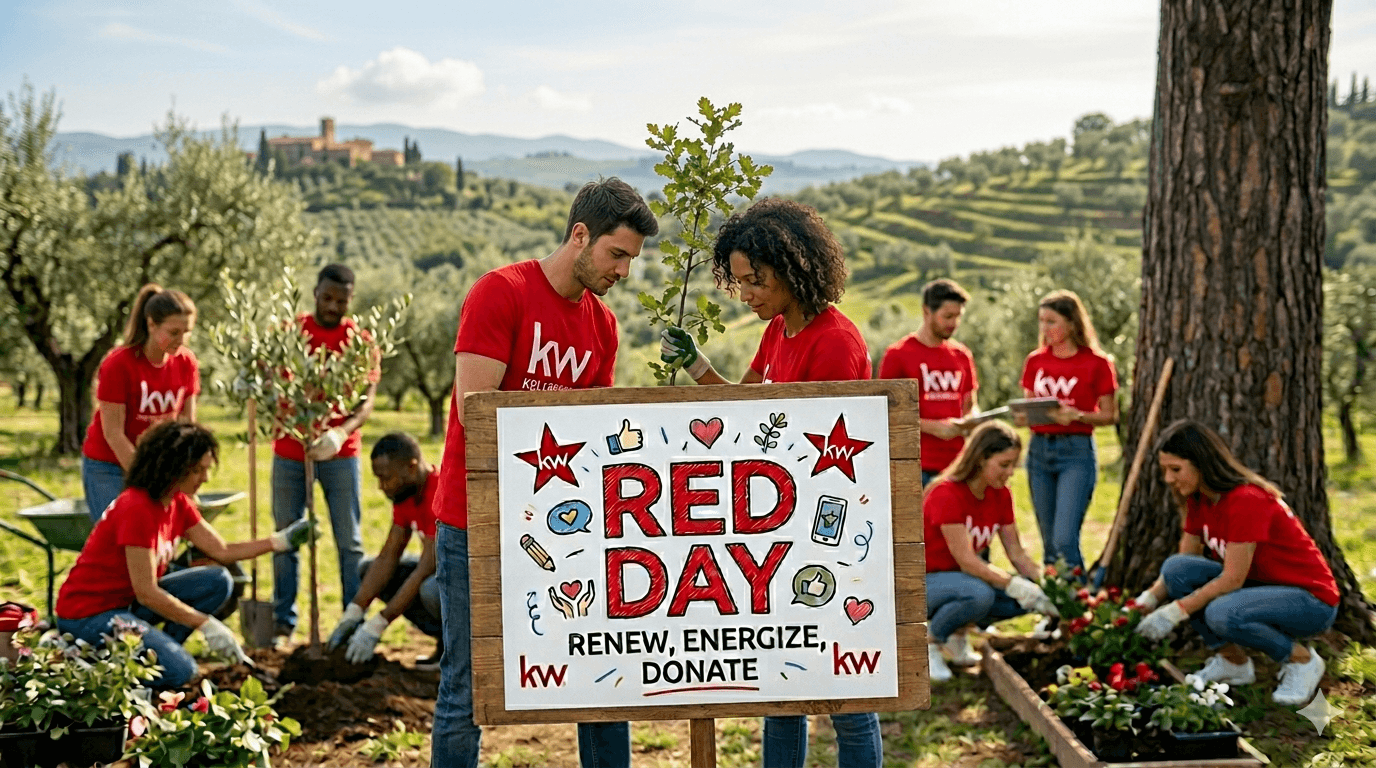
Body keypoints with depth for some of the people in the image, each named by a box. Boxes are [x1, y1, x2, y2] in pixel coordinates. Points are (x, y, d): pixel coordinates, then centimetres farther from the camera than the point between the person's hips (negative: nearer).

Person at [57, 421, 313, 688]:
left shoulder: (178, 503, 3)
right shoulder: (138, 509, -25)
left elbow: (222, 551, 7)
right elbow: (146, 593, -24)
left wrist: (281, 541, -1)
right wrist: (206, 624, -21)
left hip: (128, 601, 9)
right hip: (87, 614, -9)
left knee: (217, 582, -2)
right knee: (178, 671, -25)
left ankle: (159, 652, 2)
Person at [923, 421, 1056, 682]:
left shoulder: (1000, 495, -2)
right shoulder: (946, 495, -25)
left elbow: (1017, 554, -1)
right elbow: (967, 562, -29)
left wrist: (1047, 589, -17)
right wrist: (1016, 586, -36)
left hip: (960, 577, 8)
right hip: (926, 580, -7)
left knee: (1029, 596, -17)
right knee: (979, 594, -38)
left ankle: (957, 631, 5)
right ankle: (930, 640, -10)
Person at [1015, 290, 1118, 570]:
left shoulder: (1096, 363, -3)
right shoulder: (1035, 361, 10)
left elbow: (1110, 415, -1)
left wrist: (1076, 415, -18)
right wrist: (1022, 416, -5)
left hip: (1076, 451, -5)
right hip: (1039, 449, 5)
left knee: (1065, 539, -15)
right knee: (1049, 543, 8)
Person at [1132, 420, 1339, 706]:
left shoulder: (1246, 501, -26)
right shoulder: (1199, 500, 0)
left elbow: (1232, 579, -26)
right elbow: (1182, 565, 4)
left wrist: (1176, 611, -26)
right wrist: (1150, 598, -12)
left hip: (1312, 600, -8)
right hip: (1258, 585, 8)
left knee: (1222, 613, -36)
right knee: (1175, 568, -14)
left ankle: (1301, 659, -7)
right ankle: (1233, 661, 1)